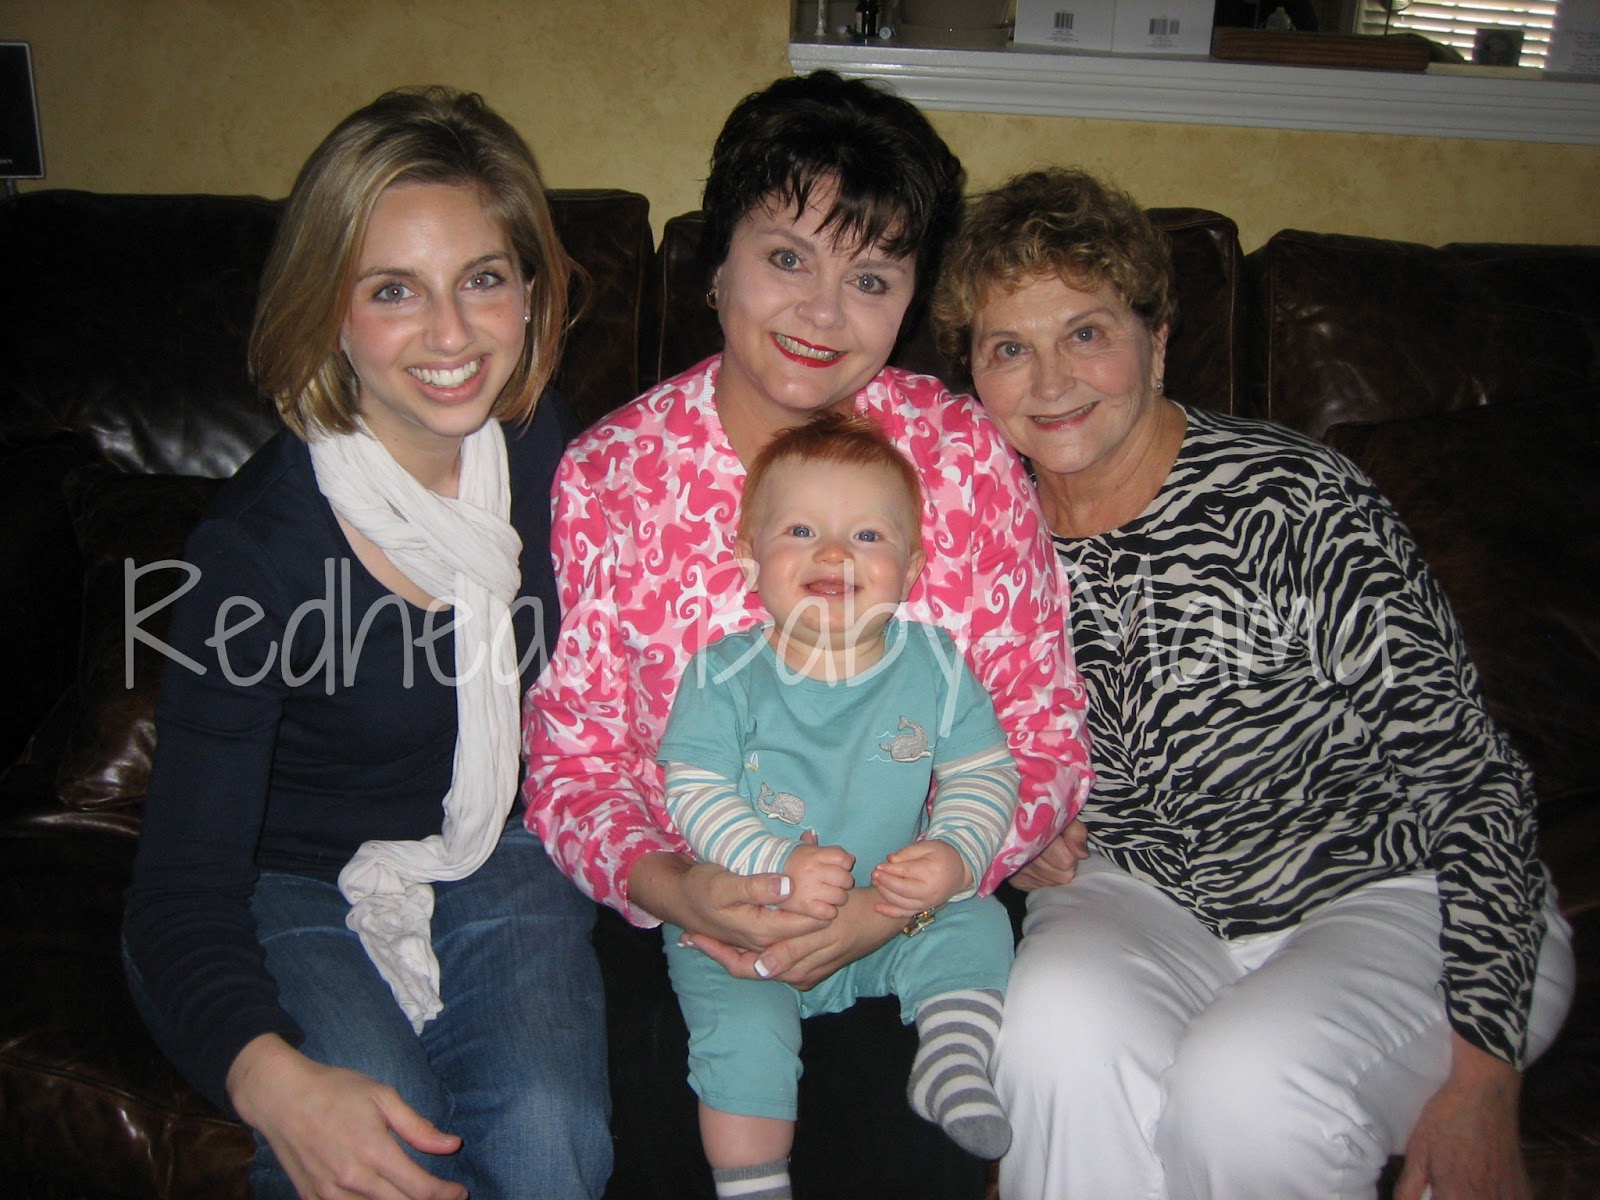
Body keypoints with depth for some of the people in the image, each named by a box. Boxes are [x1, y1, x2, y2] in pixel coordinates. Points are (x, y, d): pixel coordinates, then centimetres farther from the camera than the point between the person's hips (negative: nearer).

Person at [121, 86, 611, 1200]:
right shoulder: (259, 544, -24)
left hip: (497, 859, 3)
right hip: (293, 890, -2)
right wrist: (273, 1081, -42)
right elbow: (183, 888, -23)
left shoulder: (553, 450, -10)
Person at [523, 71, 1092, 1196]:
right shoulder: (604, 476, -5)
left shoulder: (966, 453, -5)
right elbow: (570, 757, 0)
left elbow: (1045, 731, -3)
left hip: (914, 924, 0)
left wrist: (904, 899, -17)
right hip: (677, 917, 0)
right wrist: (666, 884, -20)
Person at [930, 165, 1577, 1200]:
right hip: (1156, 897, 3)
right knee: (1060, 1019, -30)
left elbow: (1470, 773, -15)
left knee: (1245, 1083, -32)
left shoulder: (1295, 502, -17)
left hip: (1394, 898, -3)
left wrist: (1480, 1072, -19)